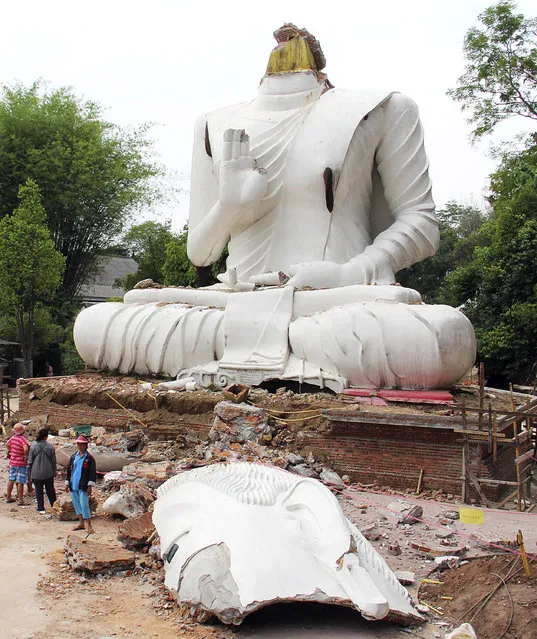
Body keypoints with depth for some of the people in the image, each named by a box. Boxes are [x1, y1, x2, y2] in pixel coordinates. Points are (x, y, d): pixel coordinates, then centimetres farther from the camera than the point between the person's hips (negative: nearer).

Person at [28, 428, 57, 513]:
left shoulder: (33, 446, -7)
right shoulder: (50, 447, -7)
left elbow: (30, 461, -3)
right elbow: (53, 461, 0)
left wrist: (29, 474, 7)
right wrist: (54, 472, 11)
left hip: (36, 474, -1)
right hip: (48, 473, 1)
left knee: (39, 491, 8)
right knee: (50, 490, 13)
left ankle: (41, 509, 10)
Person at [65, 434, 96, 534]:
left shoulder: (89, 458, -6)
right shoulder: (73, 457, 11)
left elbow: (93, 472, -8)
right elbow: (69, 470, 18)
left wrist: (90, 486, -13)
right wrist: (67, 483, 15)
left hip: (83, 486, -6)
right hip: (73, 485, 6)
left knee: (84, 505, -9)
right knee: (76, 504, 13)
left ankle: (88, 525, -2)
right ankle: (81, 522, 26)